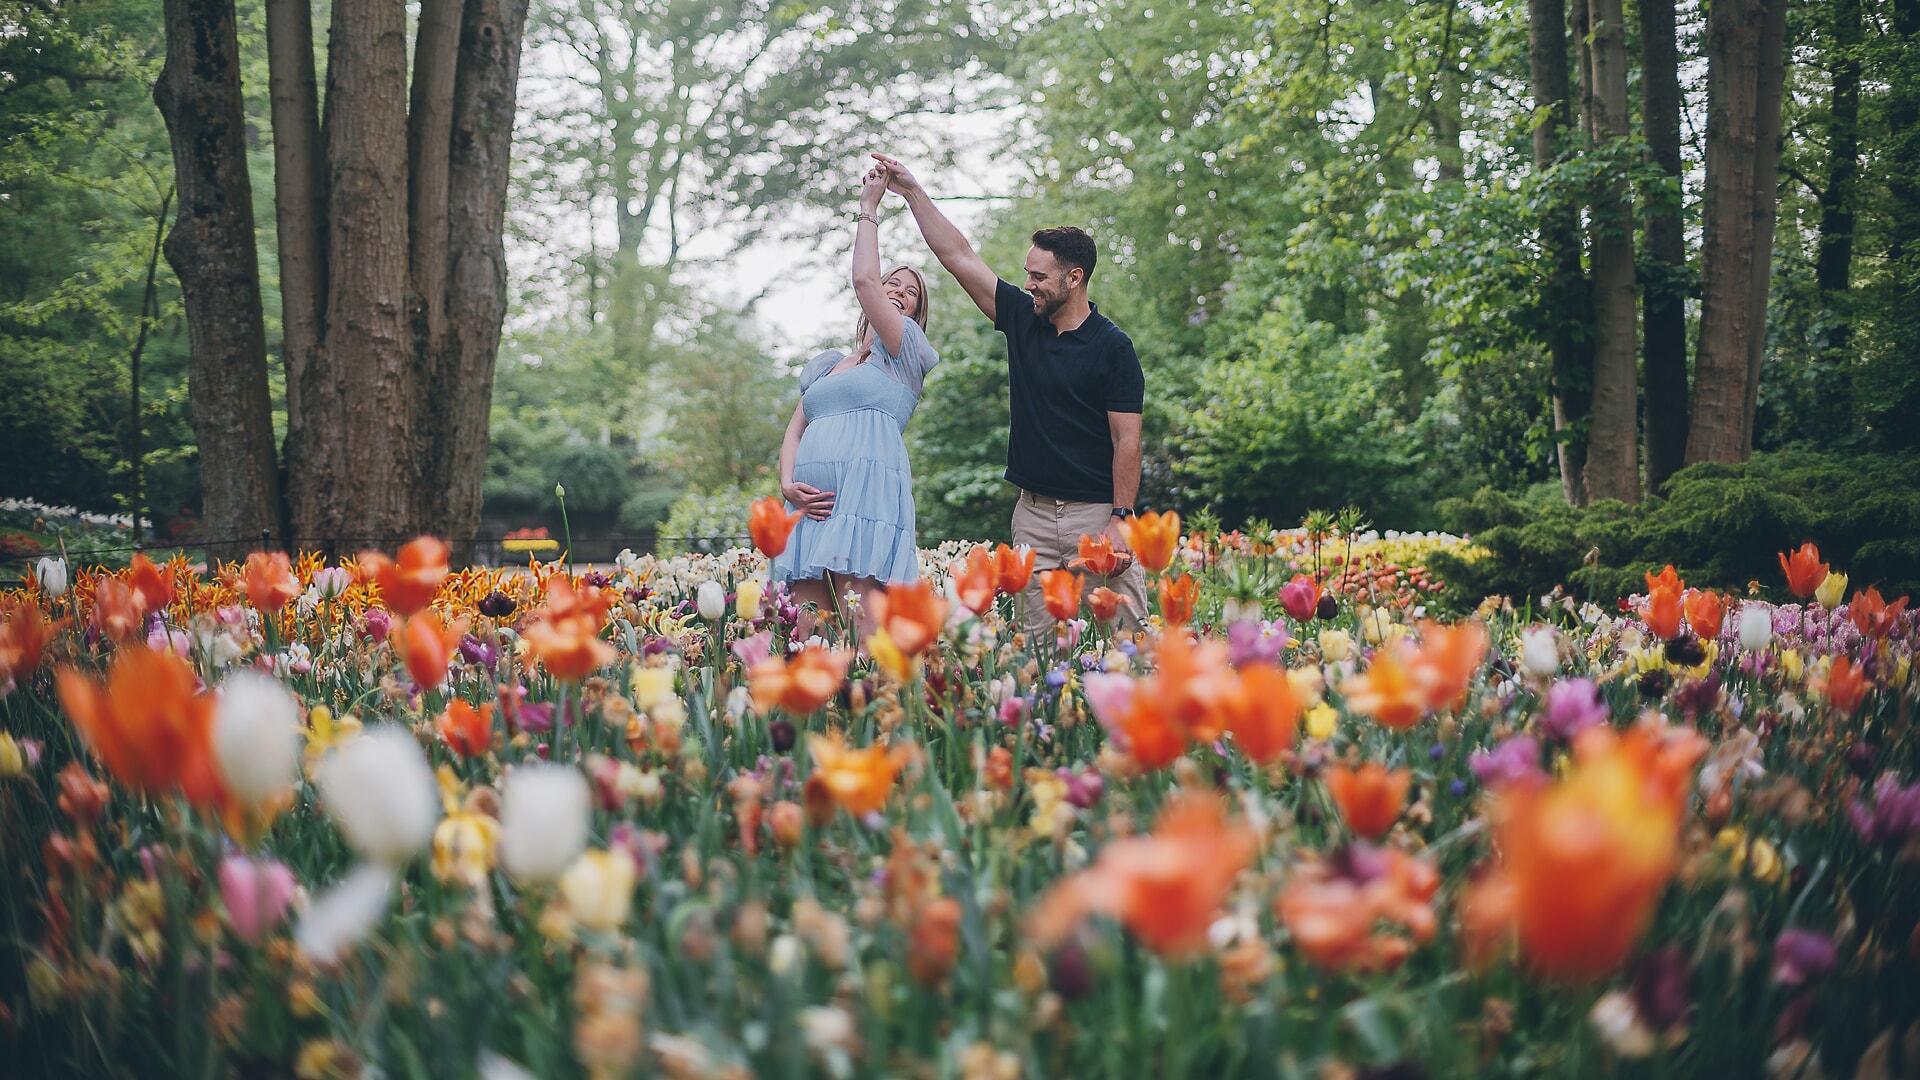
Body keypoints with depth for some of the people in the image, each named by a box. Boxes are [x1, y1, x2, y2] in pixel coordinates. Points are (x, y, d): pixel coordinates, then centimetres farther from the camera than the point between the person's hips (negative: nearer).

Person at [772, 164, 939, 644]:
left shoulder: (906, 351, 10)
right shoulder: (823, 365, 28)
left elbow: (864, 279, -3)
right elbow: (795, 431, 21)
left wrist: (868, 209, 8)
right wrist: (787, 483, 1)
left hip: (867, 498, -5)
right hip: (812, 504, 5)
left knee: (866, 634, -16)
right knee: (807, 636, -6)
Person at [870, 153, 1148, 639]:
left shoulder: (1112, 347, -6)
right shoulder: (1022, 318, 8)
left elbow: (1126, 441, -9)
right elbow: (958, 257, 10)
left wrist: (1120, 521, -15)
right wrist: (913, 191, 8)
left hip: (1096, 512, -5)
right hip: (1034, 513, 5)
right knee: (1039, 639, 2)